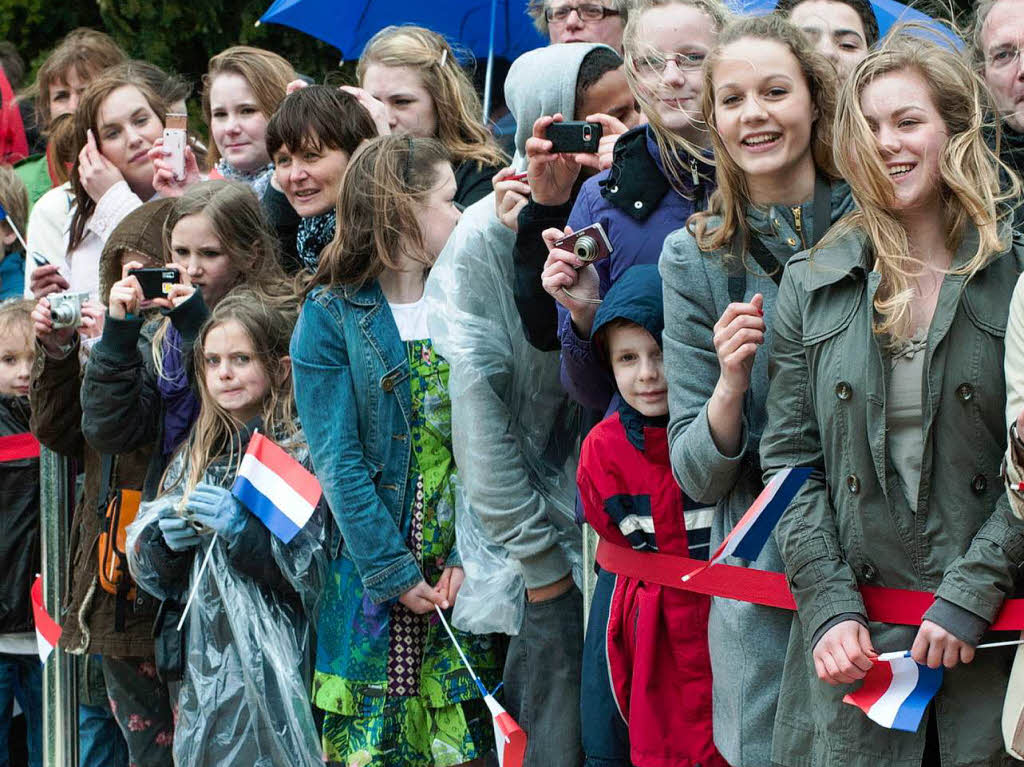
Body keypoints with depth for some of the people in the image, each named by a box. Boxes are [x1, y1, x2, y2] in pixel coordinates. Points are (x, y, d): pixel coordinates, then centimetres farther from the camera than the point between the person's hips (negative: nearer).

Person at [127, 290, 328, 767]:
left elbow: (319, 574, -13)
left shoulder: (301, 452, -5)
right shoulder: (196, 457, 13)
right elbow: (152, 574, 16)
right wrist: (162, 539, -5)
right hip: (206, 669, 6)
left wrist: (247, 530, -22)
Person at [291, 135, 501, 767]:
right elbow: (339, 461, -9)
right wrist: (396, 573, -14)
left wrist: (467, 557, -12)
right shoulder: (331, 316, -4)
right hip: (373, 584, -3)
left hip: (463, 575, 3)